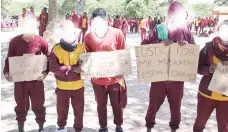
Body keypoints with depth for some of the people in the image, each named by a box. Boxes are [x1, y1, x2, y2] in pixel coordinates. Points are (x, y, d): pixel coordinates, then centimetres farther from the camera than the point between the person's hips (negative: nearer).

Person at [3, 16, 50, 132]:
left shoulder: (41, 41, -9)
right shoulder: (14, 42, -7)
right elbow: (9, 59, 3)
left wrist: (46, 72, -13)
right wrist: (6, 72, -13)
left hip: (36, 79, -1)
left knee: (38, 105, 12)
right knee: (21, 106, 15)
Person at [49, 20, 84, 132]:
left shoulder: (82, 48, -7)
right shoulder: (56, 49, -9)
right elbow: (53, 67, -16)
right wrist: (72, 69, -24)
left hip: (78, 85, 0)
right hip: (62, 85, 1)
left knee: (79, 109, 12)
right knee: (61, 108, 19)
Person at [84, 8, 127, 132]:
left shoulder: (117, 33, -11)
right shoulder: (88, 36, -5)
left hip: (115, 78, -1)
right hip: (97, 79, 1)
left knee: (117, 105, 17)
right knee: (101, 105, 18)